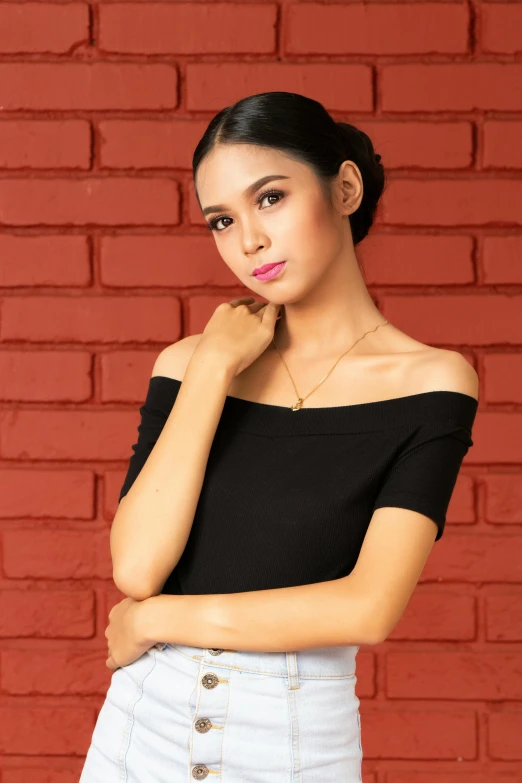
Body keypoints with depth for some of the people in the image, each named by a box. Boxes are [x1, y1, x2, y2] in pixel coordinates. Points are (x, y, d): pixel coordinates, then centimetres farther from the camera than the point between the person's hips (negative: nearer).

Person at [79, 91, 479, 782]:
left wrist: (156, 620, -10)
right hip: (148, 719, 2)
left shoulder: (429, 380, -9)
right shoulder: (189, 365, -1)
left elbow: (367, 608, -17)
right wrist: (213, 369, -11)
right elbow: (136, 568, -12)